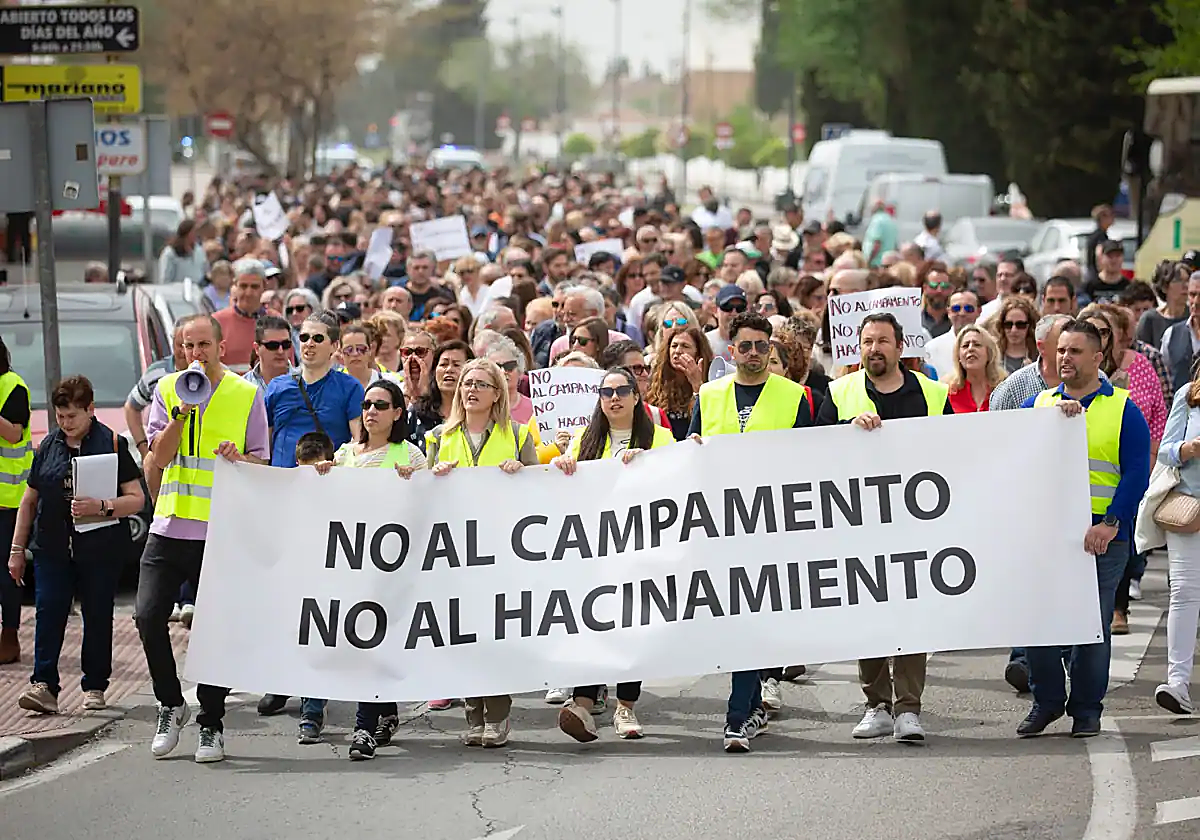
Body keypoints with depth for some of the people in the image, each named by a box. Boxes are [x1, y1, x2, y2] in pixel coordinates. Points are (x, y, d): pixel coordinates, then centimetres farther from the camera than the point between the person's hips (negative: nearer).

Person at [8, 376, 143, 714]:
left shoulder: (112, 444, -1)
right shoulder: (48, 446, 10)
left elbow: (136, 499, -4)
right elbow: (29, 501, 17)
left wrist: (102, 507, -21)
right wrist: (17, 549, 14)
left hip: (100, 548, -3)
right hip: (52, 548, 3)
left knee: (97, 615, 4)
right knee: (49, 611, -8)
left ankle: (95, 686, 14)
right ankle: (44, 685, -13)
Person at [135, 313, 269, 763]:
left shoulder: (247, 395, 2)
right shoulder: (167, 389, 8)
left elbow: (261, 462, 5)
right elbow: (160, 455, 0)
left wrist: (240, 458, -16)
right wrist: (183, 411, -12)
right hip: (170, 524, 2)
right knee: (148, 615, -7)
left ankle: (211, 724, 12)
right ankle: (171, 704, 14)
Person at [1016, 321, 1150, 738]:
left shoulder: (1123, 410, 2)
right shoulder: (1039, 404, 12)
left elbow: (1136, 473, -5)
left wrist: (1110, 525, -16)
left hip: (1101, 537, -2)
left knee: (1093, 624, 3)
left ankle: (1087, 708, 14)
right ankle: (1046, 699, 17)